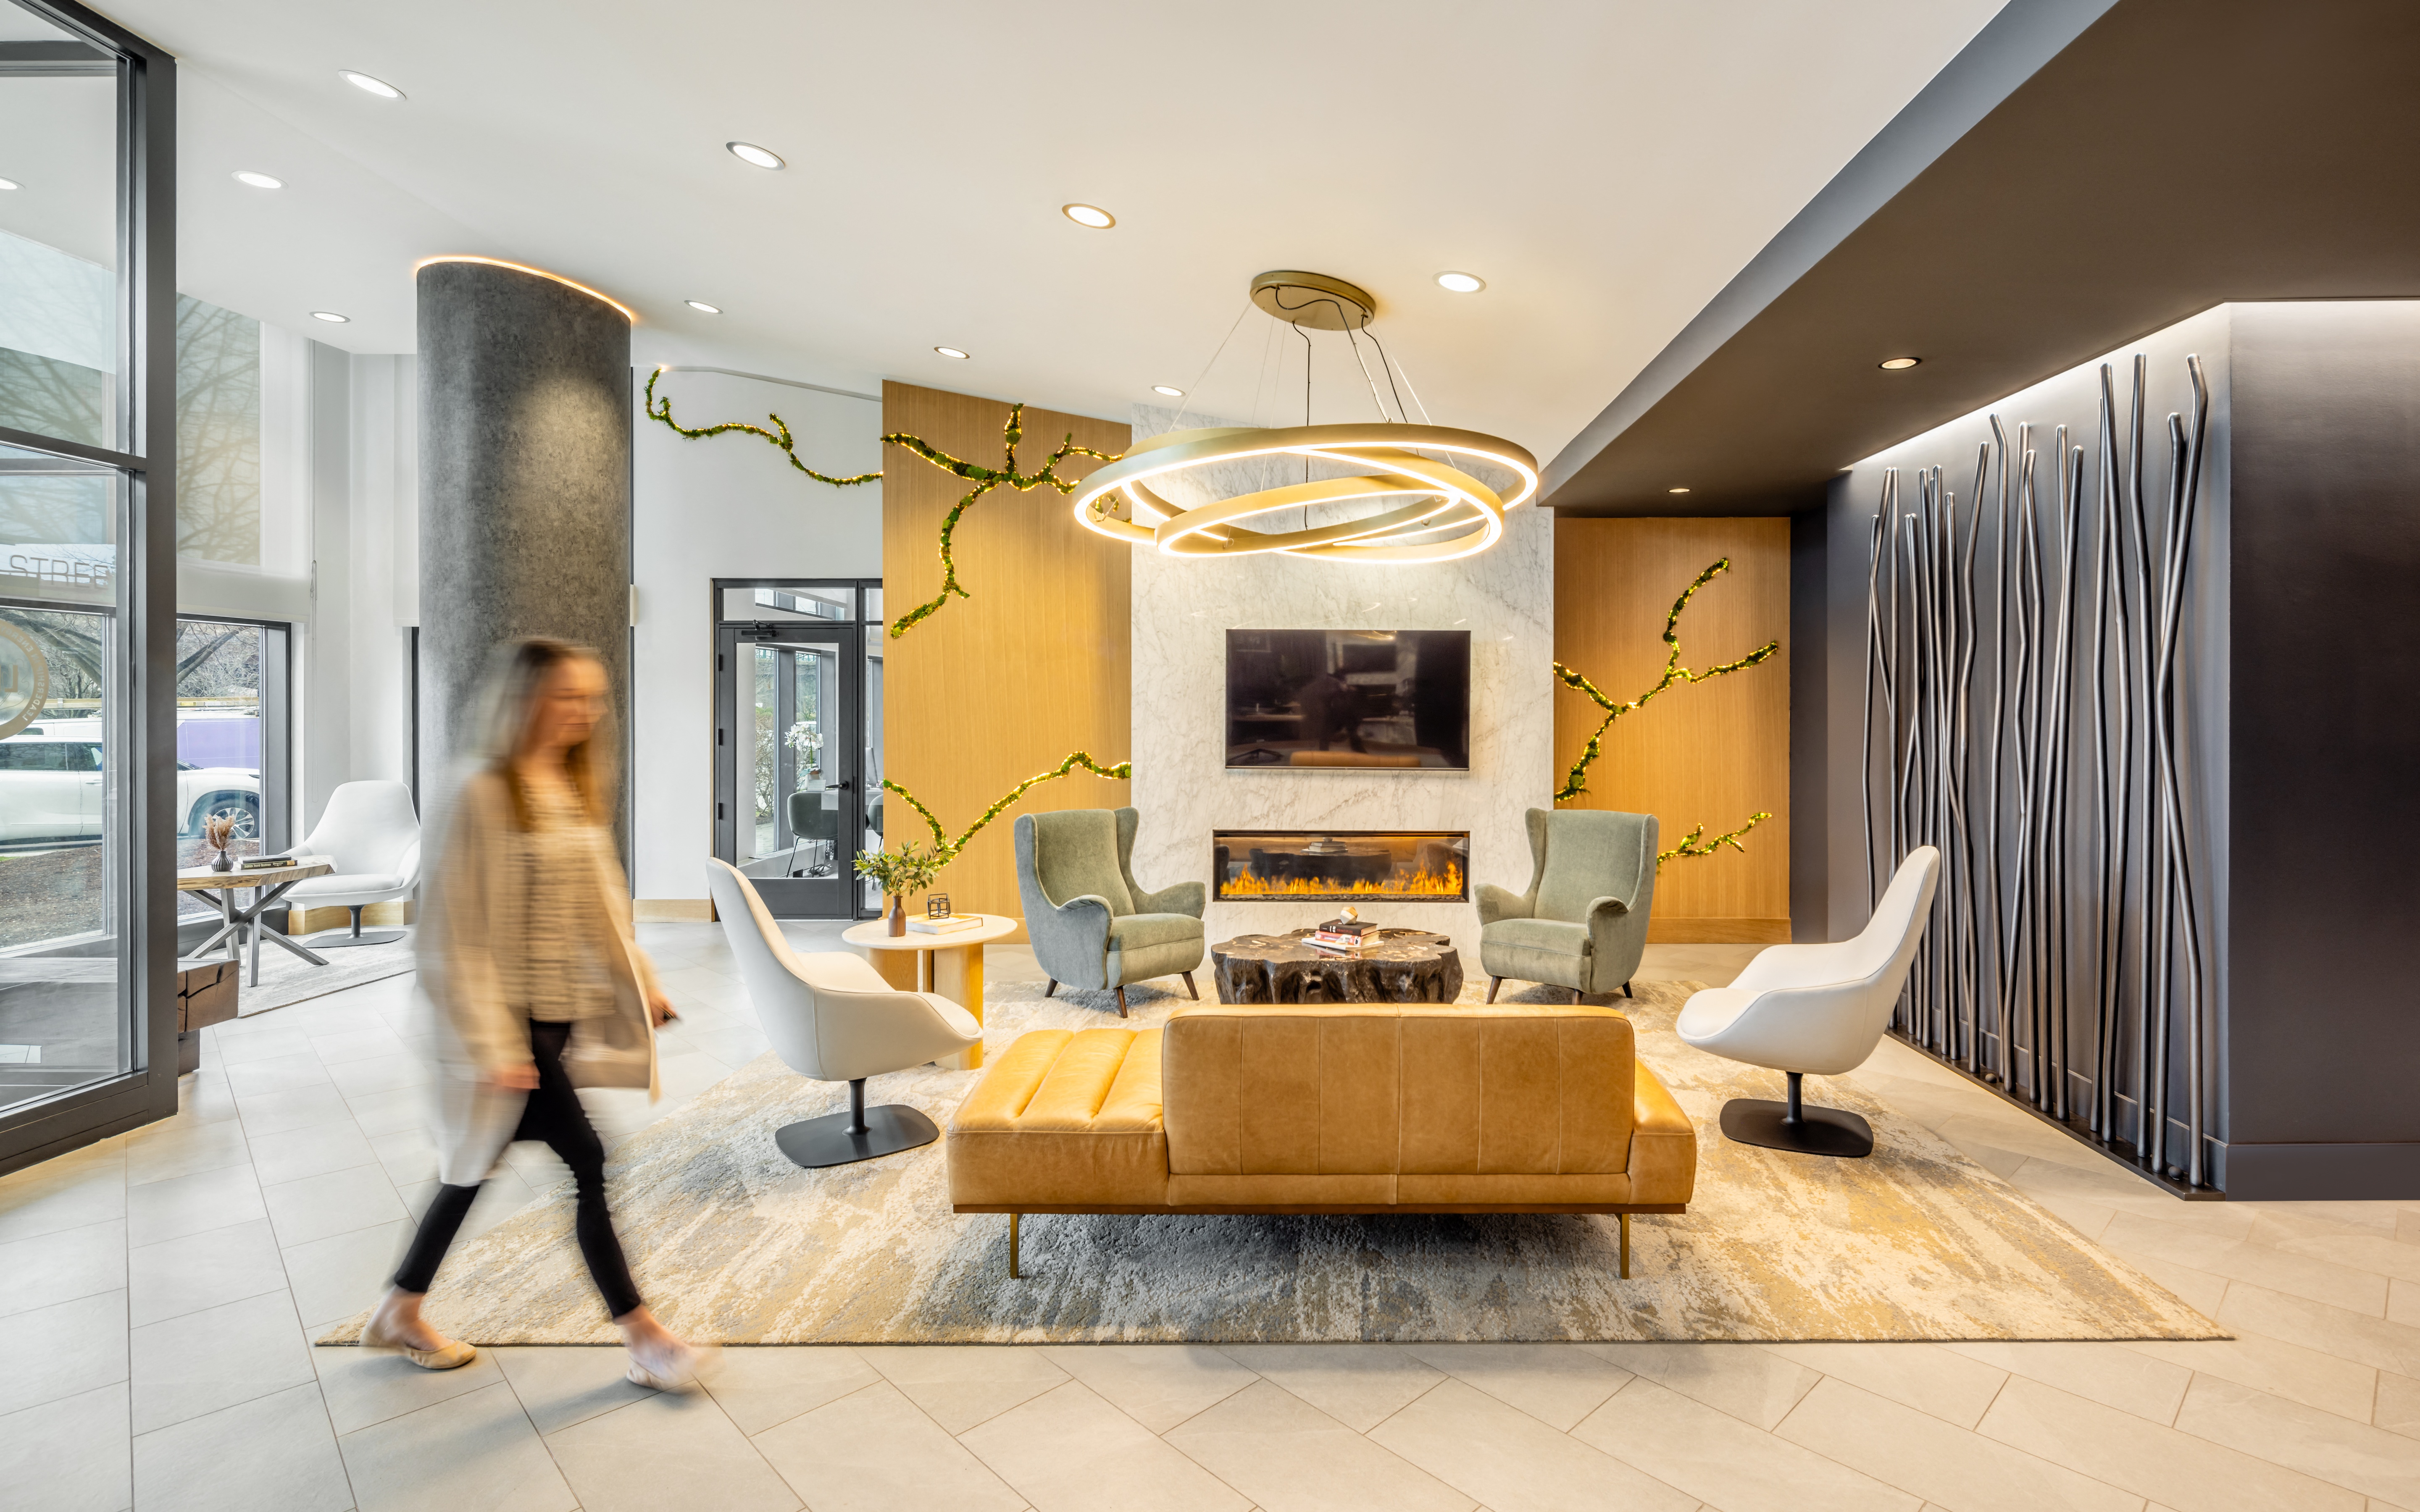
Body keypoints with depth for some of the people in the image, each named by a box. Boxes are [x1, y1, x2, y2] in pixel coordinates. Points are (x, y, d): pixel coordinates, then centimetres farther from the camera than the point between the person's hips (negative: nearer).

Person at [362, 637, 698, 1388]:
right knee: (586, 1162, -5)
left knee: (480, 1162, 19)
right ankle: (641, 1334, 7)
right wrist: (491, 1042, -17)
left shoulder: (580, 790, 7)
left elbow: (605, 902, 14)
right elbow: (458, 931, -15)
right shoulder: (486, 796, -15)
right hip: (513, 1017, -7)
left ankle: (400, 1312, 39)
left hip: (565, 1014, 7)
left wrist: (642, 983, 12)